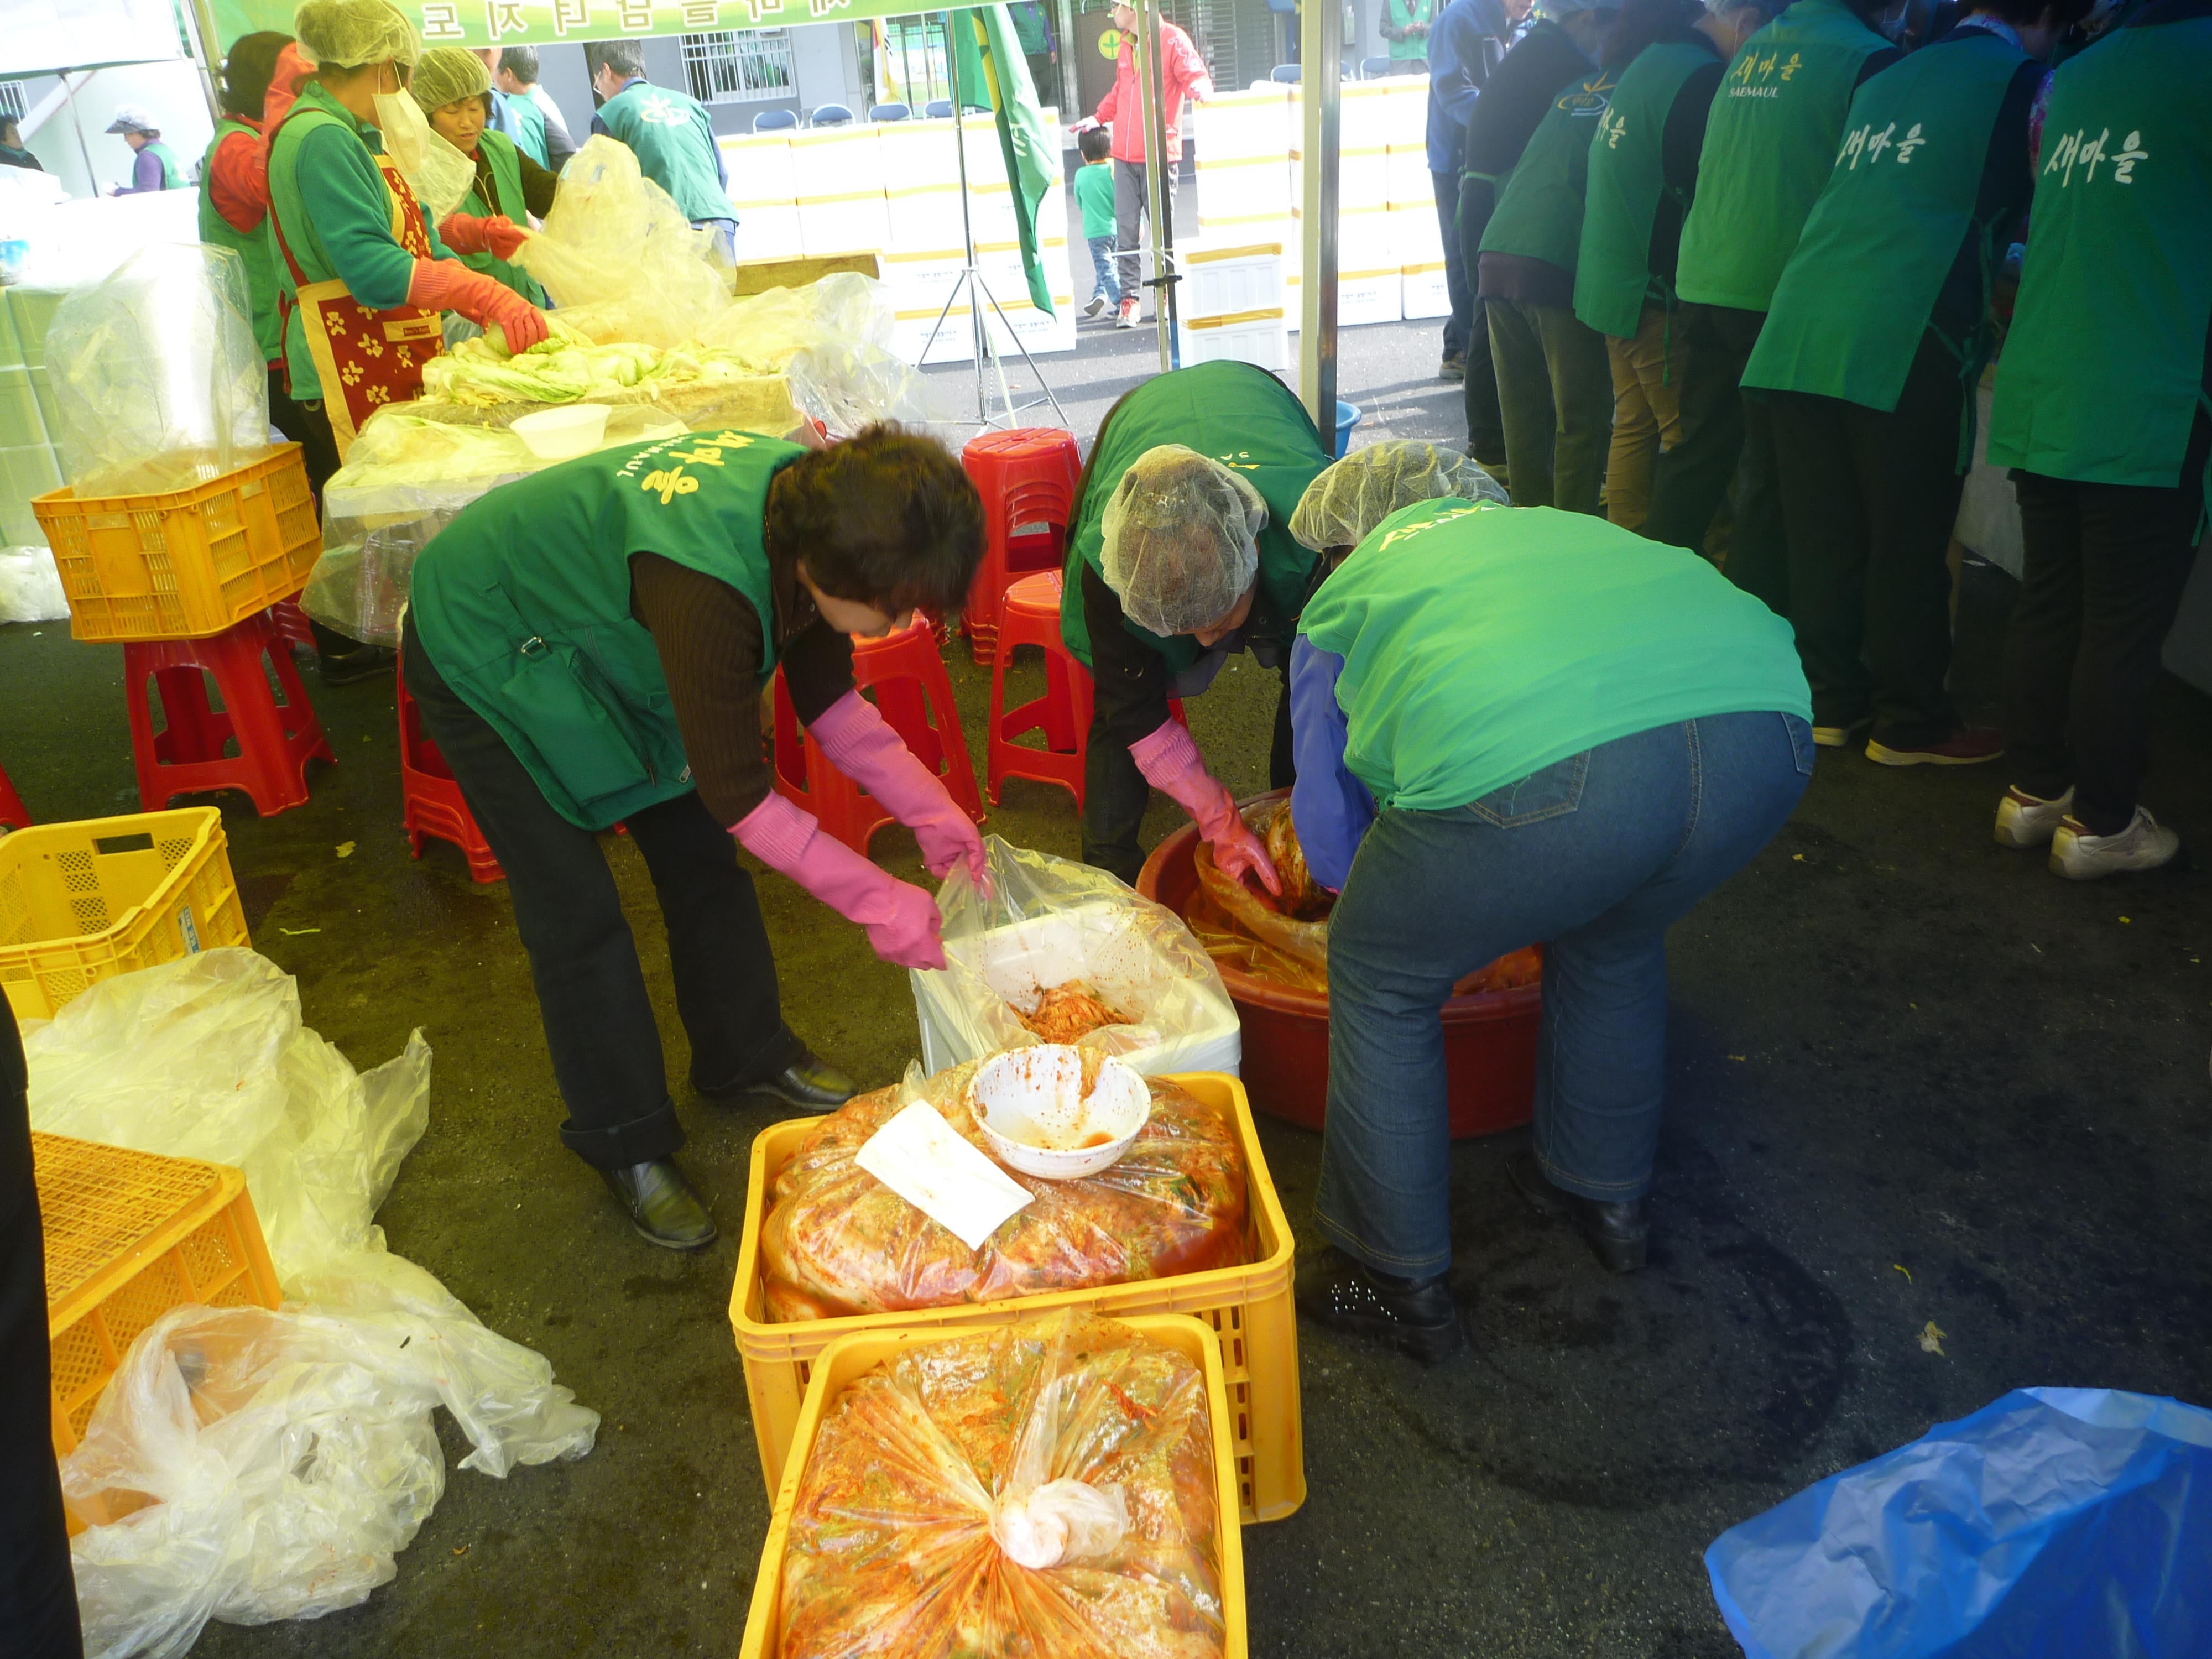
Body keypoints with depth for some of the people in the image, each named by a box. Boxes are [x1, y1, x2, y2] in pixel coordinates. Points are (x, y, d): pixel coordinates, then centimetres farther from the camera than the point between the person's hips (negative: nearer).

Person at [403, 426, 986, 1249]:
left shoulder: (814, 508, -20)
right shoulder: (707, 586, -44)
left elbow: (829, 699, -7)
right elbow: (739, 795, -34)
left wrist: (932, 810, -15)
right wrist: (877, 901, -29)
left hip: (593, 625, 7)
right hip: (483, 652, -7)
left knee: (700, 851, 10)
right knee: (575, 908, -5)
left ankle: (745, 1056, 30)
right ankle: (627, 1145, 12)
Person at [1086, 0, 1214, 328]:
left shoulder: (1172, 39, -3)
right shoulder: (1126, 46, 19)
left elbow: (1197, 77, -11)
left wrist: (1198, 88, -32)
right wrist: (1099, 117, 29)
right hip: (1125, 156, 6)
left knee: (1162, 230, 1)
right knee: (1125, 233, 0)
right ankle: (1130, 301, 4)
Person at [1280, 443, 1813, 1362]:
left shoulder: (1340, 598, 28)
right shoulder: (1552, 523, 39)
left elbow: (1328, 834, 31)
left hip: (1533, 769, -5)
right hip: (1765, 721, 6)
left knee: (1381, 982, 20)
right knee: (1615, 943, 35)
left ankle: (1403, 1284, 31)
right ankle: (1609, 1195, 52)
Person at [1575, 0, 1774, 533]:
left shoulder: (1650, 62, 14)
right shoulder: (1700, 79, -17)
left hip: (1609, 283, 10)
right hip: (1655, 292, -10)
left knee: (1633, 427, 15)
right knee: (1691, 439, -5)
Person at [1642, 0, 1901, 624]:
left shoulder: (1750, 51, 14)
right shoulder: (1867, 58, -6)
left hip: (1701, 284, 6)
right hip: (1779, 293, -6)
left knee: (1697, 450, 14)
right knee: (1773, 472, 3)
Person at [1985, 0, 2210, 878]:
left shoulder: (2076, 74, 15)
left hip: (2039, 396, 7)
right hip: (2142, 409, -7)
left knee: (2046, 607, 13)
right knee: (2123, 627, 1)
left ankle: (2034, 791, 21)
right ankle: (2099, 823, 10)